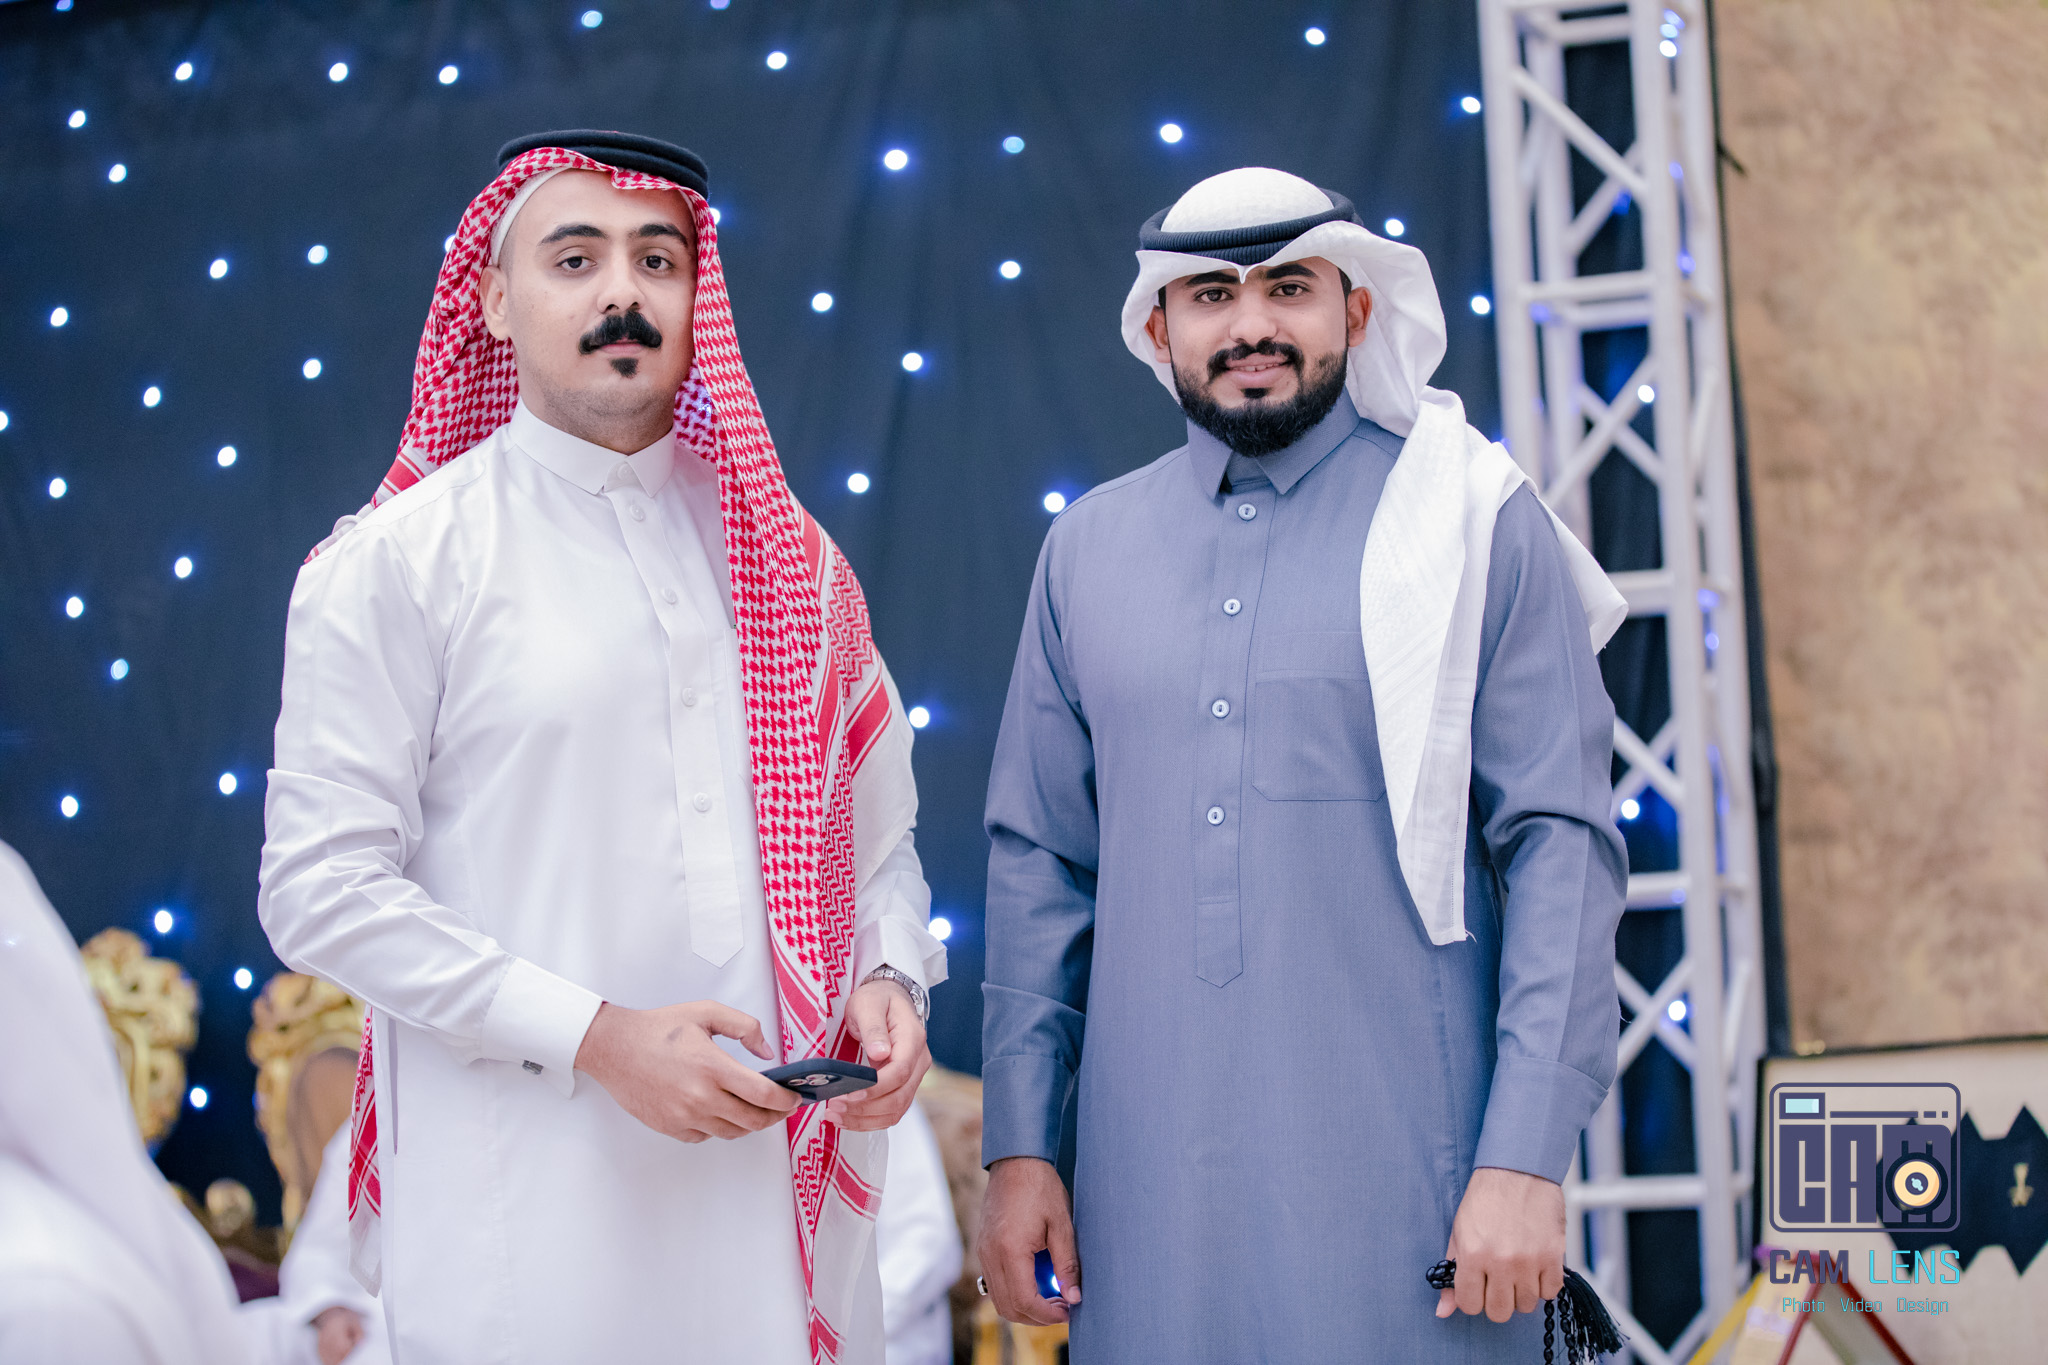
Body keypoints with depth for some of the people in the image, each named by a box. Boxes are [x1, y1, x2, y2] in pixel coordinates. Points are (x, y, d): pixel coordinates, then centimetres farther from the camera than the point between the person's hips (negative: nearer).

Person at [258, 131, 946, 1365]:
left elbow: (876, 828, 18)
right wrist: (594, 1037, -15)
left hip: (783, 1181, 4)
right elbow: (322, 889, -8)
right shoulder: (398, 562, -2)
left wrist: (888, 980, -3)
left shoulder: (785, 555, 12)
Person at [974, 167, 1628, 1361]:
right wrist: (1017, 1148, 6)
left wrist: (1527, 1159, -11)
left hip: (1393, 1178, -3)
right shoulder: (1088, 552, 11)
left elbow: (1563, 844, -4)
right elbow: (1040, 861, 13)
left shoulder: (1475, 527, 0)